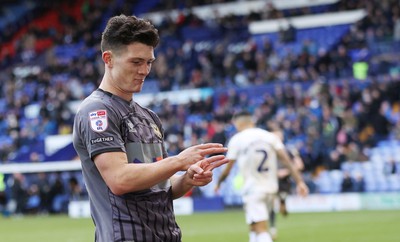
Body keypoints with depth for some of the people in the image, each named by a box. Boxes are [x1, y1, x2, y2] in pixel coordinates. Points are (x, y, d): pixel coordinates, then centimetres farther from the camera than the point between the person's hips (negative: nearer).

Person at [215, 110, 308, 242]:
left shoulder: (236, 140, -3)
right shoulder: (270, 136, 6)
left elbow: (227, 170, 1)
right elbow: (287, 161, -3)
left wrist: (218, 183, 20)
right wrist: (299, 181, -4)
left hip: (252, 190, -5)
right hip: (271, 188, 5)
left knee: (261, 230, -13)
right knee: (254, 228, 22)